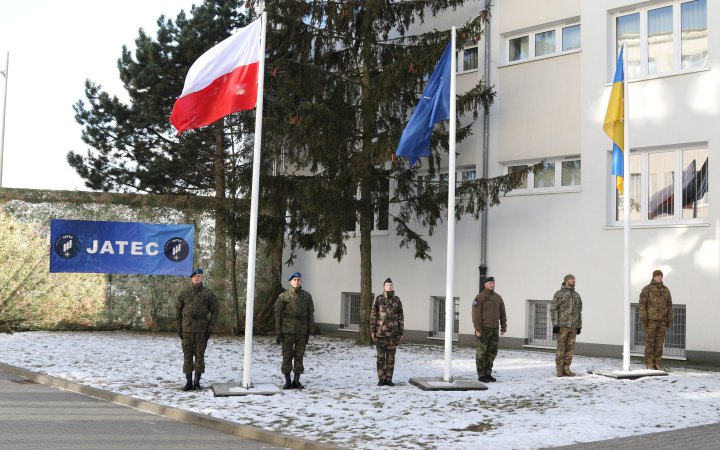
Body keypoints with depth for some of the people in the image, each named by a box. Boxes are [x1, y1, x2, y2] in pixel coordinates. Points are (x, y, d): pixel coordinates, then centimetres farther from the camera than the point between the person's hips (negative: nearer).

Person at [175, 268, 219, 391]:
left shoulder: (208, 294, 2)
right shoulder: (184, 293, 7)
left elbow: (214, 312, 2)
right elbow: (178, 310, 11)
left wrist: (210, 329, -5)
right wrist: (179, 328, 5)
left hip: (202, 329, -1)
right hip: (187, 329, 1)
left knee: (199, 355, 2)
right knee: (187, 355, 2)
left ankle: (197, 381, 11)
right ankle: (189, 381, 8)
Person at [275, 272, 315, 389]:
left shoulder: (307, 296, 7)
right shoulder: (283, 296, 1)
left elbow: (310, 314, 9)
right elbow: (278, 314, 1)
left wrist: (309, 331, 4)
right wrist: (278, 332, -4)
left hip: (301, 331, 2)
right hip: (287, 331, -2)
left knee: (299, 355, 4)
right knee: (287, 355, 1)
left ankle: (296, 380, 13)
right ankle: (287, 381, 8)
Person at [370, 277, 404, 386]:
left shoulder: (397, 300, 3)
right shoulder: (378, 299, -1)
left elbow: (401, 318, 6)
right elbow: (373, 316, -1)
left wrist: (401, 333, 2)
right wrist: (372, 331, -7)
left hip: (393, 333, 2)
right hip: (380, 332, -2)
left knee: (390, 357, 3)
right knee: (381, 357, 0)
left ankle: (388, 379, 10)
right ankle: (381, 379, 7)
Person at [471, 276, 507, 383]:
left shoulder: (498, 297, 10)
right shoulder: (479, 297, -10)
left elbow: (502, 314, 12)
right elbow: (476, 314, -15)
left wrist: (503, 328, 5)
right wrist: (477, 329, -20)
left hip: (494, 329, 6)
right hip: (483, 329, -6)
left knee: (492, 352, 6)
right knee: (481, 352, -3)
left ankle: (488, 374, 15)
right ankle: (481, 375, 3)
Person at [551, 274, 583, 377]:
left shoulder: (576, 295, 14)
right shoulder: (559, 294, -4)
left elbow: (578, 312, 16)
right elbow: (553, 309, -8)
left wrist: (579, 326, 12)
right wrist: (555, 325, -15)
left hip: (573, 326, 5)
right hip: (562, 325, -5)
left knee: (570, 348, 4)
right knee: (561, 348, -5)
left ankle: (566, 369, 9)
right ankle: (559, 370, -1)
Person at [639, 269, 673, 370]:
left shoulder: (665, 290, 9)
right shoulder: (646, 289, -6)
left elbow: (669, 305, 11)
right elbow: (642, 304, -10)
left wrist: (670, 320, 6)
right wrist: (643, 319, -18)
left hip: (661, 320, 5)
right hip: (650, 319, -5)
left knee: (659, 342, 4)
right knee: (650, 342, -4)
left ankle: (656, 363, 10)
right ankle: (649, 364, 2)